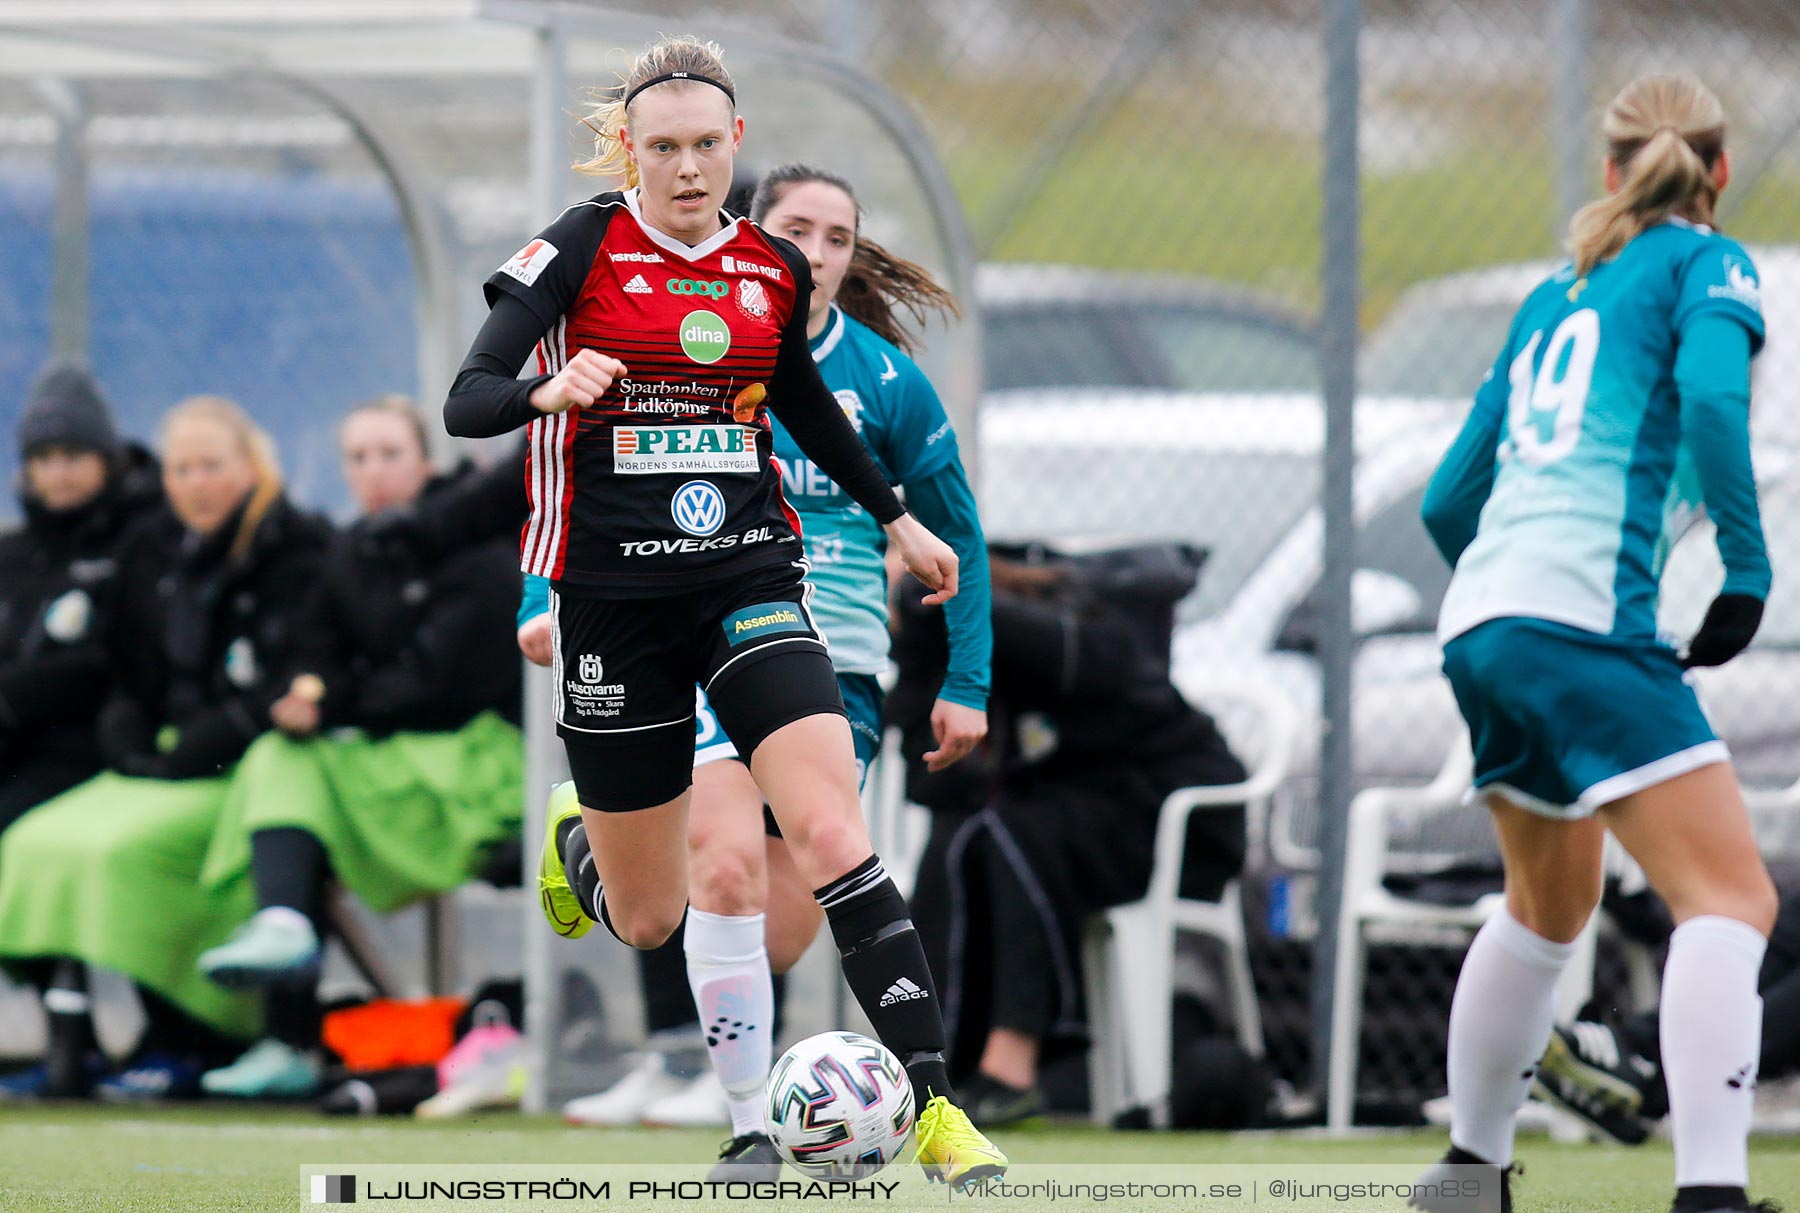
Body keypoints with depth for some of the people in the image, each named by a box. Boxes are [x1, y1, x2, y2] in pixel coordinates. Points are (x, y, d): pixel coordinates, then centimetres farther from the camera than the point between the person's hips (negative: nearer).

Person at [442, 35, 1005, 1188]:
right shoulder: (584, 248, -6)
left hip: (752, 574, 2)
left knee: (833, 835, -20)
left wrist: (896, 516, 32)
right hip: (613, 593, -2)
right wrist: (549, 390, -34)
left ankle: (934, 1106, -21)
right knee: (647, 920, 7)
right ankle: (577, 835, 46)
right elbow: (467, 402, -13)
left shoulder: (773, 267, 6)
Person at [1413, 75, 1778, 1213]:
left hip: (1482, 621, 8)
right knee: (1731, 897, -14)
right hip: (1587, 617, -8)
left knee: (1550, 906, 26)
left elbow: (1450, 501, 26)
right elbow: (1711, 396, -18)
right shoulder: (1706, 265, 4)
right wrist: (1748, 571, -11)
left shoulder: (1554, 297, 23)